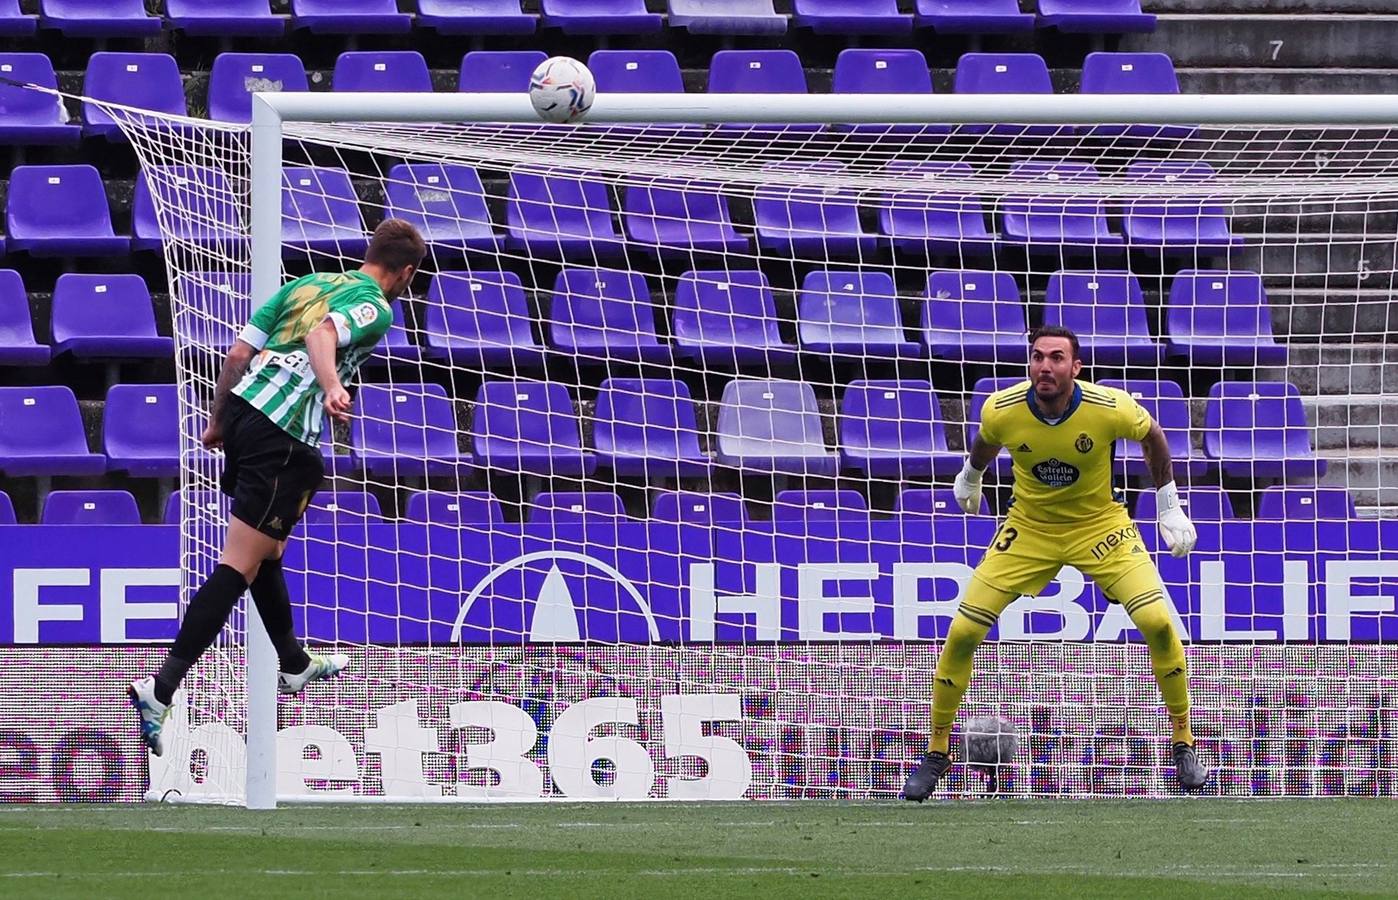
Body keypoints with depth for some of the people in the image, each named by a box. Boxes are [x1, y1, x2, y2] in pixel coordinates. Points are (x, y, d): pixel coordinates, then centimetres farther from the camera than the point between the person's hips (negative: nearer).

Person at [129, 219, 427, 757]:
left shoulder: (307, 284, 19)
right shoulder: (376, 309, -3)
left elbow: (238, 354, 16)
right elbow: (322, 335, -25)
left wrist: (218, 421, 25)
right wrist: (332, 387, -42)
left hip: (242, 411, 9)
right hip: (282, 440, -9)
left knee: (267, 553, 26)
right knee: (239, 567, -9)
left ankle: (294, 666, 44)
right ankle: (161, 689, -17)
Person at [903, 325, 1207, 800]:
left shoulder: (1111, 408, -25)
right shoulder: (1001, 410, -21)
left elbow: (1153, 437, -2)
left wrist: (1170, 508, 1)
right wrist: (970, 478, 25)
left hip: (1100, 526, -1)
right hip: (1028, 528, 1)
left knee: (1158, 623, -17)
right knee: (962, 633, -9)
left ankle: (1183, 744, 2)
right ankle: (936, 753, 9)